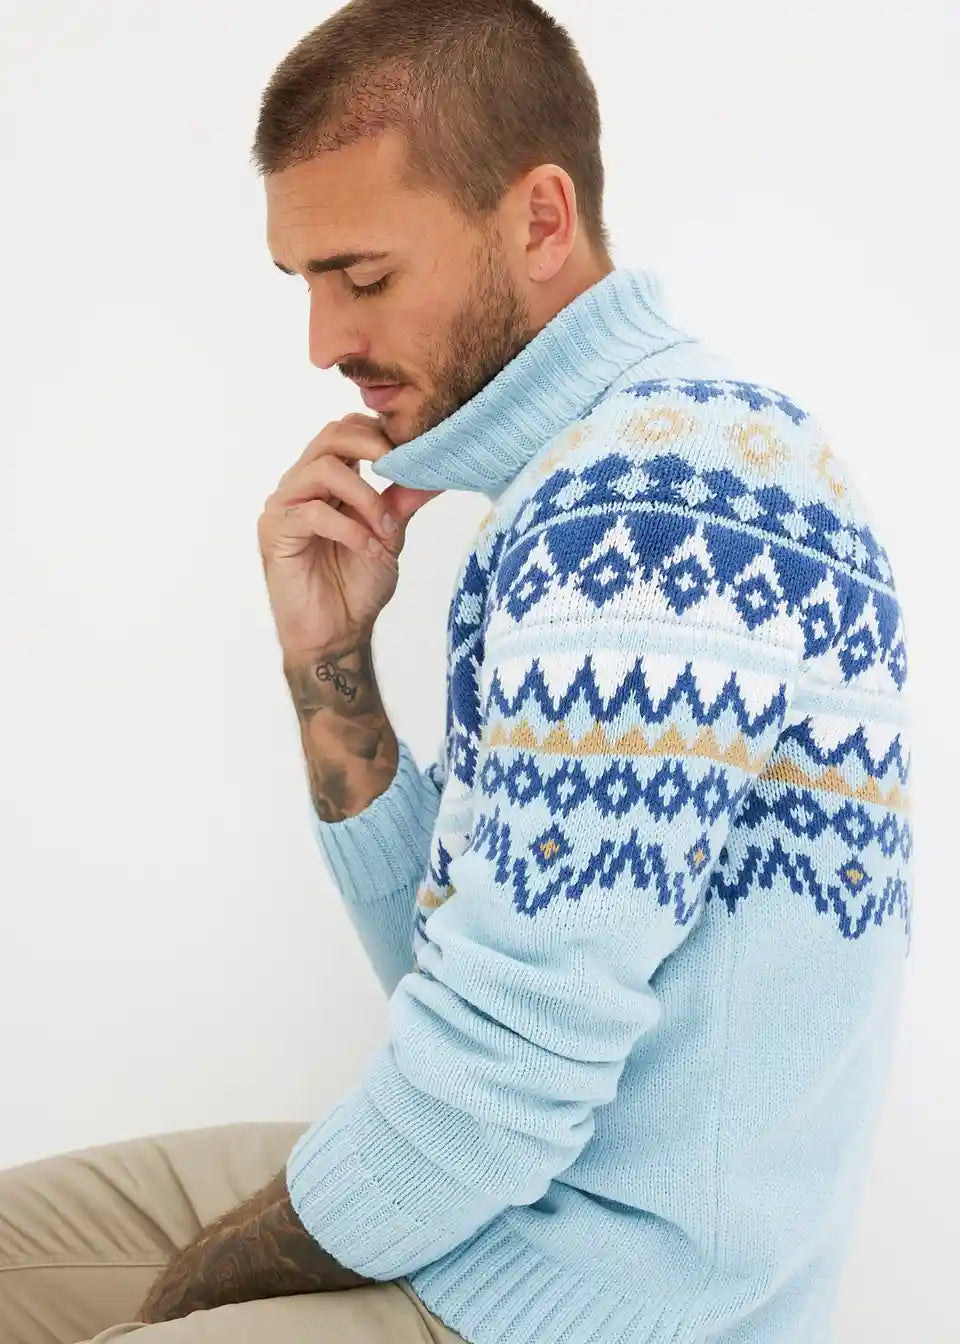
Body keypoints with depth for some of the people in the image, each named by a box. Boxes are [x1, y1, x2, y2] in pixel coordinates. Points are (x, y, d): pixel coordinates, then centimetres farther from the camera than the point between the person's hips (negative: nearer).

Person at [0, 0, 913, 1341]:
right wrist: (330, 664, -4)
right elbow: (447, 962, 8)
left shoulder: (642, 508, -24)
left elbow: (488, 1089, -24)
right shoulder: (591, 476, 7)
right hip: (500, 1196, 9)